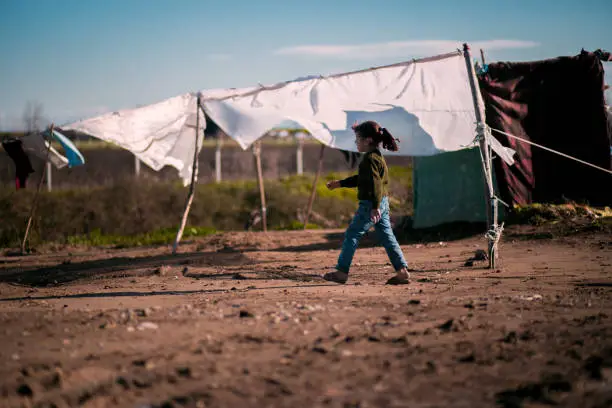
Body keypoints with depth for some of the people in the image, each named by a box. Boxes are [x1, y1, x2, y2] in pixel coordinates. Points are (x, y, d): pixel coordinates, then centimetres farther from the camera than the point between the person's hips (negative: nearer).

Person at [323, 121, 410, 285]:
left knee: (352, 235, -1)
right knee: (387, 237, 7)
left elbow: (375, 183, -24)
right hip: (382, 203, 10)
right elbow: (361, 179, 27)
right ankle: (402, 271, 2)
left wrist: (375, 208, -29)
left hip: (371, 204, -10)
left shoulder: (370, 159, -15)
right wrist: (340, 183, 32)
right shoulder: (377, 157, 16)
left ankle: (341, 272, 4)